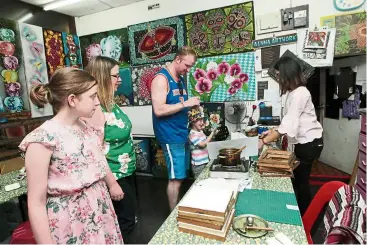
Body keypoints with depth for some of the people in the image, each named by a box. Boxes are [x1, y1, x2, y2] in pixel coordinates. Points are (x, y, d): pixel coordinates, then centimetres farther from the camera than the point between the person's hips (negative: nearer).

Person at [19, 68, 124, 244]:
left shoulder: (86, 127, 1)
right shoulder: (43, 139, -20)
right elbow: (36, 204, -16)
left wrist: (112, 185, 28)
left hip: (101, 210, 6)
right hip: (70, 224, -6)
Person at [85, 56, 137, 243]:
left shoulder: (110, 103, 3)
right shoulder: (95, 108, -26)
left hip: (126, 171, 9)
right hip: (115, 176, -9)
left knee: (127, 217, 26)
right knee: (125, 221, 13)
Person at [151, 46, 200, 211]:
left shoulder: (180, 79, 15)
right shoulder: (161, 78, -12)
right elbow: (159, 110, -22)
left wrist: (191, 108, 9)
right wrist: (185, 104, -21)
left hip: (183, 134, 9)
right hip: (171, 137, -9)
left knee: (181, 176, 15)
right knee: (176, 179, -1)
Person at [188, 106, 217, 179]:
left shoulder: (200, 131, 8)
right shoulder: (192, 134, -19)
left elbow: (206, 141, 21)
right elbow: (202, 144, -23)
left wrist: (212, 134, 6)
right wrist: (212, 134, -20)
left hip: (205, 161, 8)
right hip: (198, 164, -8)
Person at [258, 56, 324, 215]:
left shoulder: (299, 93, -22)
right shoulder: (293, 92, 9)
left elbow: (289, 124, -29)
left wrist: (264, 141, -29)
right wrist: (273, 131, 3)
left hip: (309, 142, -8)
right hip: (302, 141, 9)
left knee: (301, 180, 3)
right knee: (297, 178, 14)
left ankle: (303, 217, 21)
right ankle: (299, 212, 29)